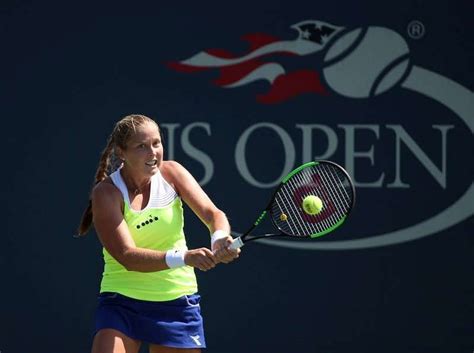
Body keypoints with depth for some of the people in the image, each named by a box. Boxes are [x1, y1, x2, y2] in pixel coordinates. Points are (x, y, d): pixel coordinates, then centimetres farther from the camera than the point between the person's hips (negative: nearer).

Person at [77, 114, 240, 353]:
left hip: (177, 302, 3)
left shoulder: (171, 173, -3)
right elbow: (128, 257, -23)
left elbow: (212, 214, -11)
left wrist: (220, 238, -36)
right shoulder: (107, 193, -13)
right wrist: (183, 257, -37)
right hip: (122, 304, -3)